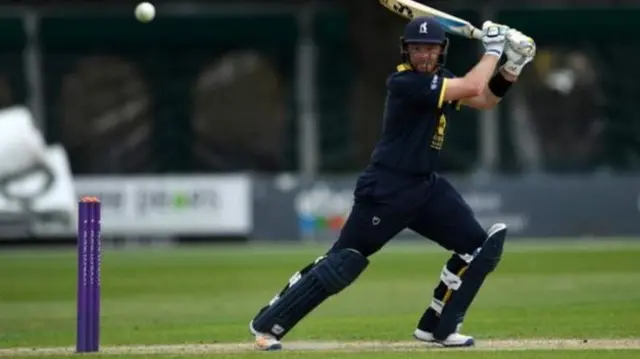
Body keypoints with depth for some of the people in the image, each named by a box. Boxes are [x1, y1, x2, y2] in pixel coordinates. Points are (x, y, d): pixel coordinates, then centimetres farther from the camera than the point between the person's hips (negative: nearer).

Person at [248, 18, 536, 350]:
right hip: (386, 189, -9)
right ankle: (267, 323, 1)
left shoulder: (439, 78, 8)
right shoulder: (404, 82, -19)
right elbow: (471, 88, -24)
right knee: (343, 263, -9)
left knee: (481, 245, 2)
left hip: (426, 186, 9)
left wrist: (512, 66, 2)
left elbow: (484, 99, 14)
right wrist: (492, 50, -12)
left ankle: (438, 326, 10)